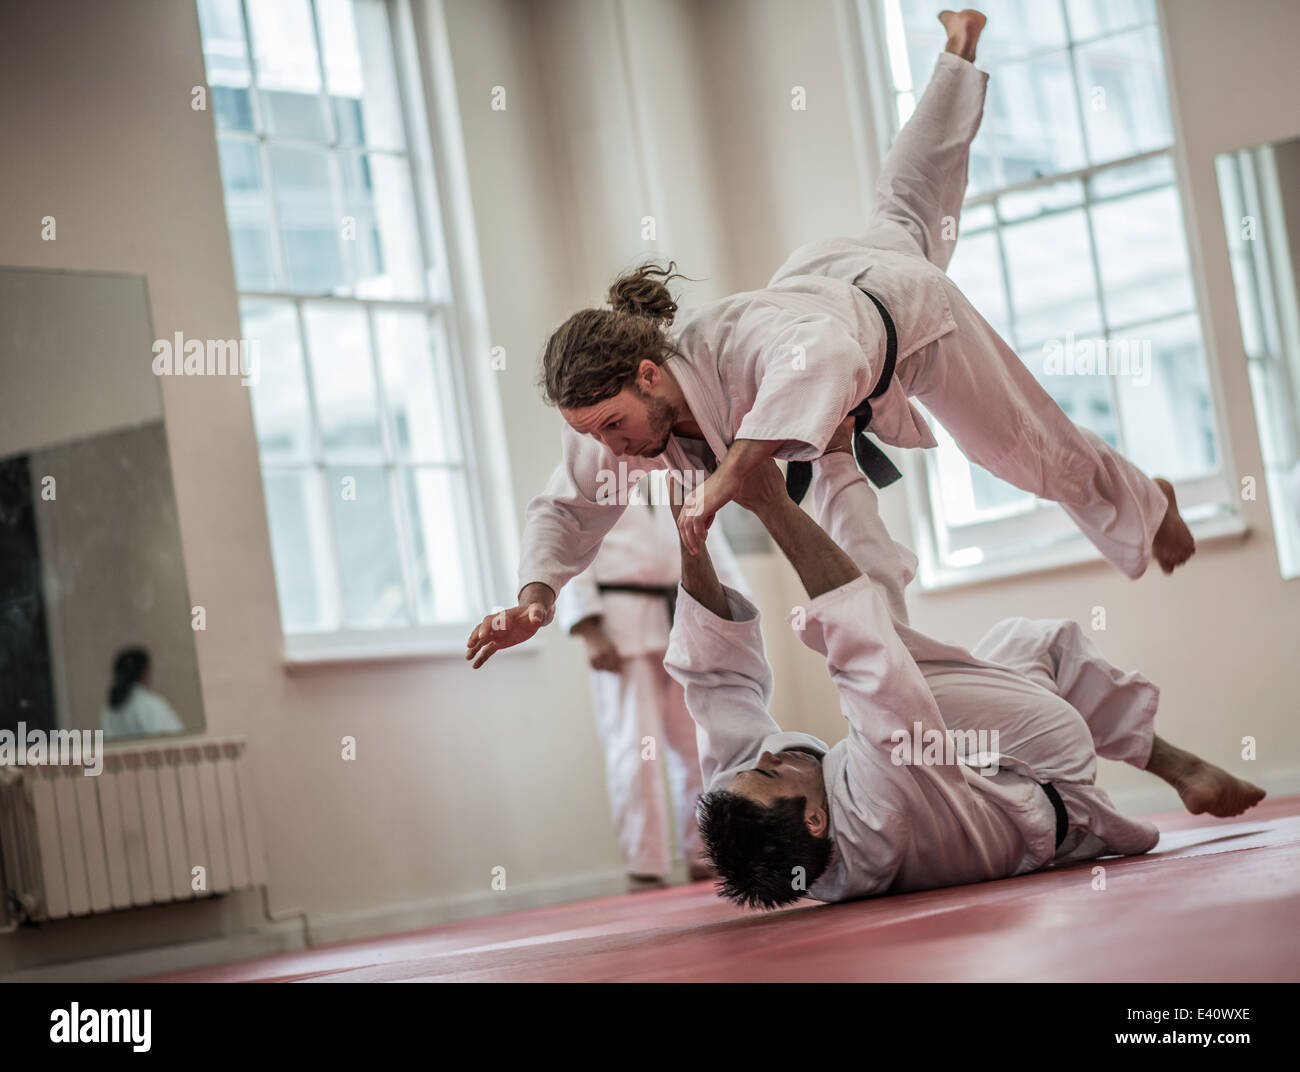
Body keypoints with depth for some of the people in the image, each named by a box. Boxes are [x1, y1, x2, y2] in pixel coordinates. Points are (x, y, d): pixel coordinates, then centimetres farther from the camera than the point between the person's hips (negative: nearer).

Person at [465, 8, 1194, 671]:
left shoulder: (734, 344, -51)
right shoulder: (616, 402, -30)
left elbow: (824, 353, -72)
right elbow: (568, 509, -18)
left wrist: (729, 469, -77)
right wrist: (535, 600, -38)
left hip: (905, 313, -6)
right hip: (820, 276, 6)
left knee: (1038, 454, 12)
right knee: (903, 216, 37)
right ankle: (961, 51, 63)